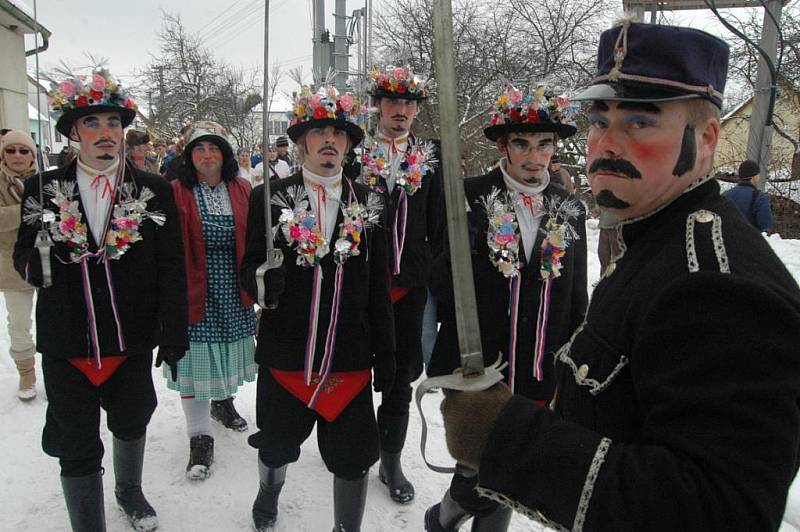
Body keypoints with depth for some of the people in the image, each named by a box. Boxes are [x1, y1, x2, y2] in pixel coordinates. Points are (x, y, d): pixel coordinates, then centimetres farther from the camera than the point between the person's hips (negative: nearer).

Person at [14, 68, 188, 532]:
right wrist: (40, 258, -20)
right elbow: (23, 260, 4)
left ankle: (130, 490, 50)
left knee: (131, 424, 22)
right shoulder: (43, 190, -2)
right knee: (77, 449, 7)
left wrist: (174, 333, -7)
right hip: (66, 348, 0)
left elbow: (172, 269, -5)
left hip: (133, 344, 1)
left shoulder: (155, 192, -5)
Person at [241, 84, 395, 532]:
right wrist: (263, 279, -27)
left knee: (355, 459, 6)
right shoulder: (270, 198, -2)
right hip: (285, 355, 0)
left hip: (350, 359, 1)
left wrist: (386, 354, 4)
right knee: (277, 446, 20)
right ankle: (269, 493, 53)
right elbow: (250, 266, -3)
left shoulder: (368, 203, 3)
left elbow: (378, 287, 4)